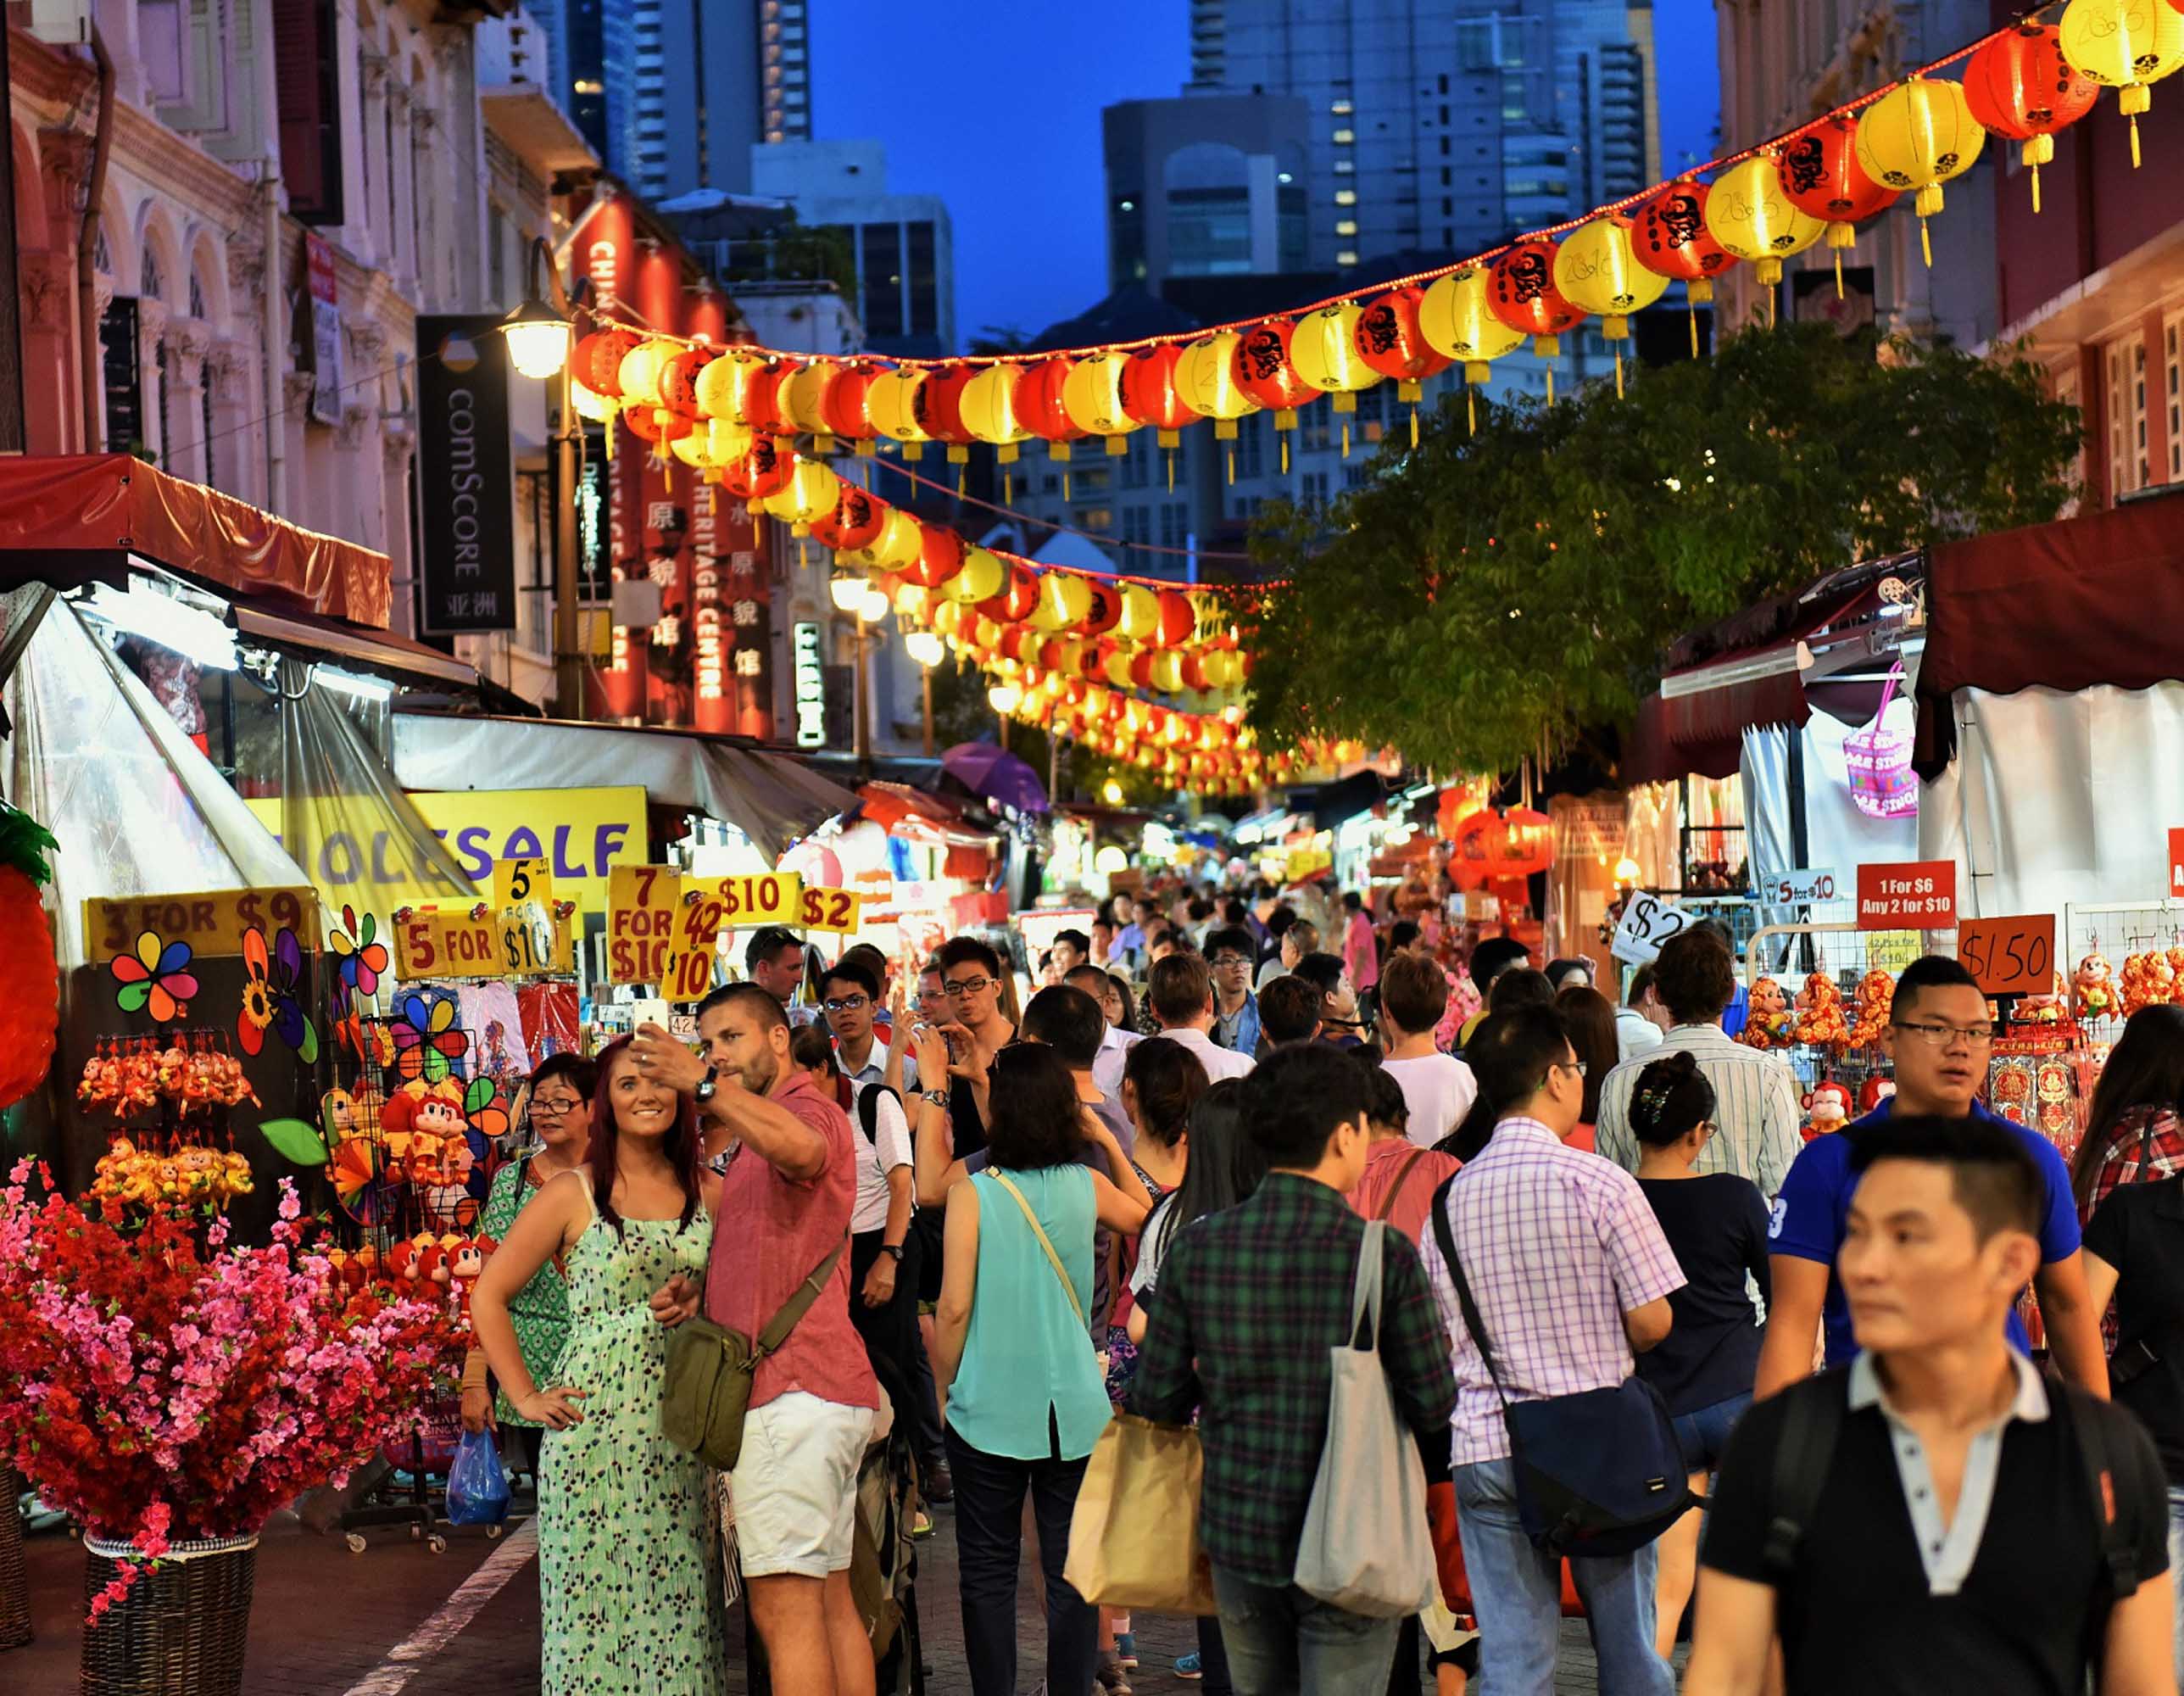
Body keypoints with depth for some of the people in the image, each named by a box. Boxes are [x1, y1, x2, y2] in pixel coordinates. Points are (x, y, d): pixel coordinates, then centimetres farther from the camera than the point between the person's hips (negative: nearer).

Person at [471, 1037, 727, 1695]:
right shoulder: (572, 1194, 0)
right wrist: (525, 1397, -1)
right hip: (595, 1429, -3)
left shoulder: (710, 1195, 8)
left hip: (684, 1435, 3)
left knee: (680, 1605, 4)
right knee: (598, 1599, -1)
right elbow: (490, 1295, 3)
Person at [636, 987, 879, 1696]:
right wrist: (701, 1293, 9)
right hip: (827, 1394, 11)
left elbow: (801, 1150, -34)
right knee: (829, 1600, 12)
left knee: (784, 1606, -13)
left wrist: (704, 1082, -36)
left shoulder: (809, 1107, -7)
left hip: (792, 1391, -11)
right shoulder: (752, 1138, 26)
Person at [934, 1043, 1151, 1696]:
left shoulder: (974, 1195, -10)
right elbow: (1143, 1217, 22)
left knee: (988, 1571, 9)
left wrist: (945, 1384, 3)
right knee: (1071, 1570, 8)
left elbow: (954, 1307, -11)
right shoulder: (1087, 1187, 0)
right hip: (1074, 1411, 2)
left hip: (989, 1409, -2)